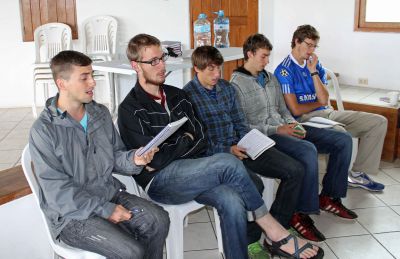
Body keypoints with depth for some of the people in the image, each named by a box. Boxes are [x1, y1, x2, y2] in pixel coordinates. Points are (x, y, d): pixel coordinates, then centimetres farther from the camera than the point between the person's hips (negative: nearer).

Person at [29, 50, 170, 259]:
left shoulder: (101, 113, 5)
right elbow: (57, 189, -16)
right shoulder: (43, 130, -14)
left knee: (159, 219, -15)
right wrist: (105, 210, -18)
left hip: (110, 194, 6)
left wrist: (134, 159, -10)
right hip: (72, 212, -5)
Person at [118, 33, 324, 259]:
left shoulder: (177, 95, 13)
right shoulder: (130, 109, -5)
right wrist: (186, 141, 1)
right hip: (159, 181, -5)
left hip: (190, 170, 6)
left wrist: (172, 150, -9)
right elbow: (155, 159, -13)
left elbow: (201, 141, 7)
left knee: (232, 201, -27)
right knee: (228, 163, -27)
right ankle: (274, 233, -11)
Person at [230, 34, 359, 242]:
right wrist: (276, 130, -19)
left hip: (283, 129, 8)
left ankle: (329, 196, 10)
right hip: (263, 136, -8)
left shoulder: (271, 78, 19)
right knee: (308, 150, -36)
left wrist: (293, 125, 0)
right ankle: (301, 214, -23)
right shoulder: (236, 85, -6)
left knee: (343, 140, -1)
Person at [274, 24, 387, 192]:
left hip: (327, 112, 8)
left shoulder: (316, 65, 14)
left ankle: (358, 174, 3)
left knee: (379, 122, 1)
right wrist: (318, 103, 3)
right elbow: (295, 110, -13)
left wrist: (313, 72, -6)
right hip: (305, 119, -8)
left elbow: (325, 100, 1)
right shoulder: (284, 70, -7)